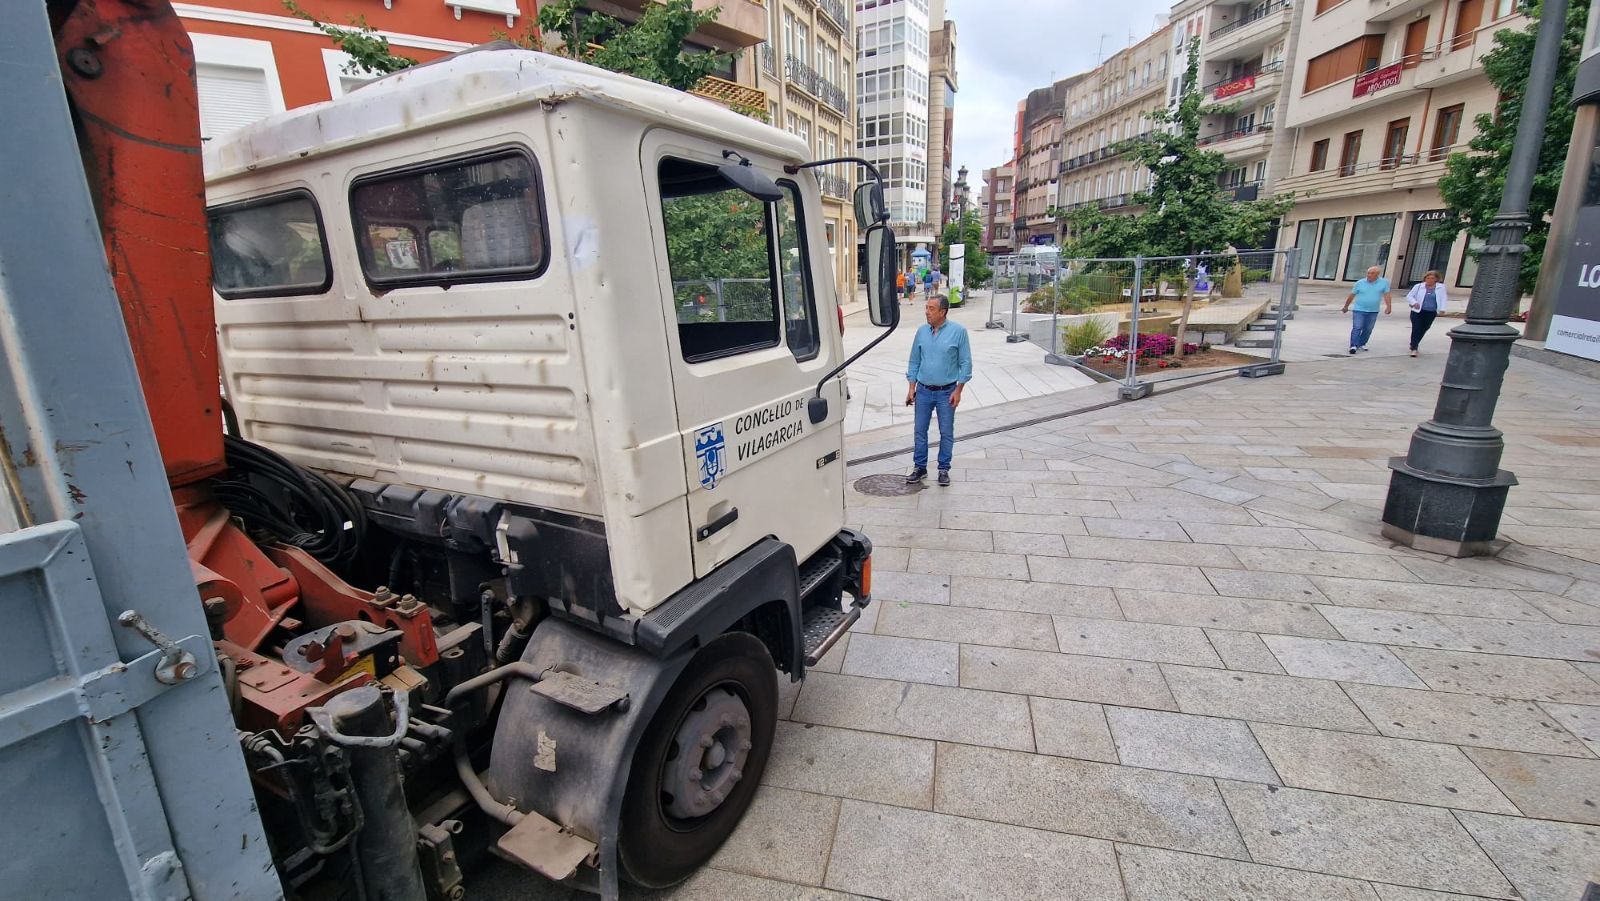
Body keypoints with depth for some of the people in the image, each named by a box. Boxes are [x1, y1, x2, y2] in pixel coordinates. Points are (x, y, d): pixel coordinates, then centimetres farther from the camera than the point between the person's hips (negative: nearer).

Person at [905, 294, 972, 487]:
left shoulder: (958, 331, -7)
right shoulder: (922, 331, 3)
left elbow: (965, 363, -5)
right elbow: (914, 361, 9)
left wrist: (958, 391, -9)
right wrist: (911, 388, 3)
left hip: (946, 392, -3)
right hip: (923, 390, 3)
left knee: (946, 433, 6)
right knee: (919, 430, 7)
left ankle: (944, 469, 20)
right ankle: (920, 467, 20)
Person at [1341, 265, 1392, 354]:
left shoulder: (1384, 282, 1)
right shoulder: (1360, 283, -2)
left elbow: (1387, 295, 2)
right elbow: (1351, 296, 7)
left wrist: (1388, 307, -6)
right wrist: (1346, 307, 12)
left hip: (1373, 311, 2)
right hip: (1359, 310, -2)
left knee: (1368, 329, 8)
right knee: (1357, 328, -11)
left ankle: (1361, 344, 19)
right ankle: (1353, 346, -14)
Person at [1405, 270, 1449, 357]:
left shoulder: (1440, 288, 4)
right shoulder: (1418, 286, 1)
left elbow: (1444, 298, 4)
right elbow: (1409, 296, 3)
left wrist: (1442, 309, -10)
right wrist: (1414, 303, -17)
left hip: (1431, 313, 2)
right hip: (1417, 311, -2)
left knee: (1423, 329, 9)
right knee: (1416, 329, -8)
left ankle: (1413, 345, 25)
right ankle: (1414, 348, -7)